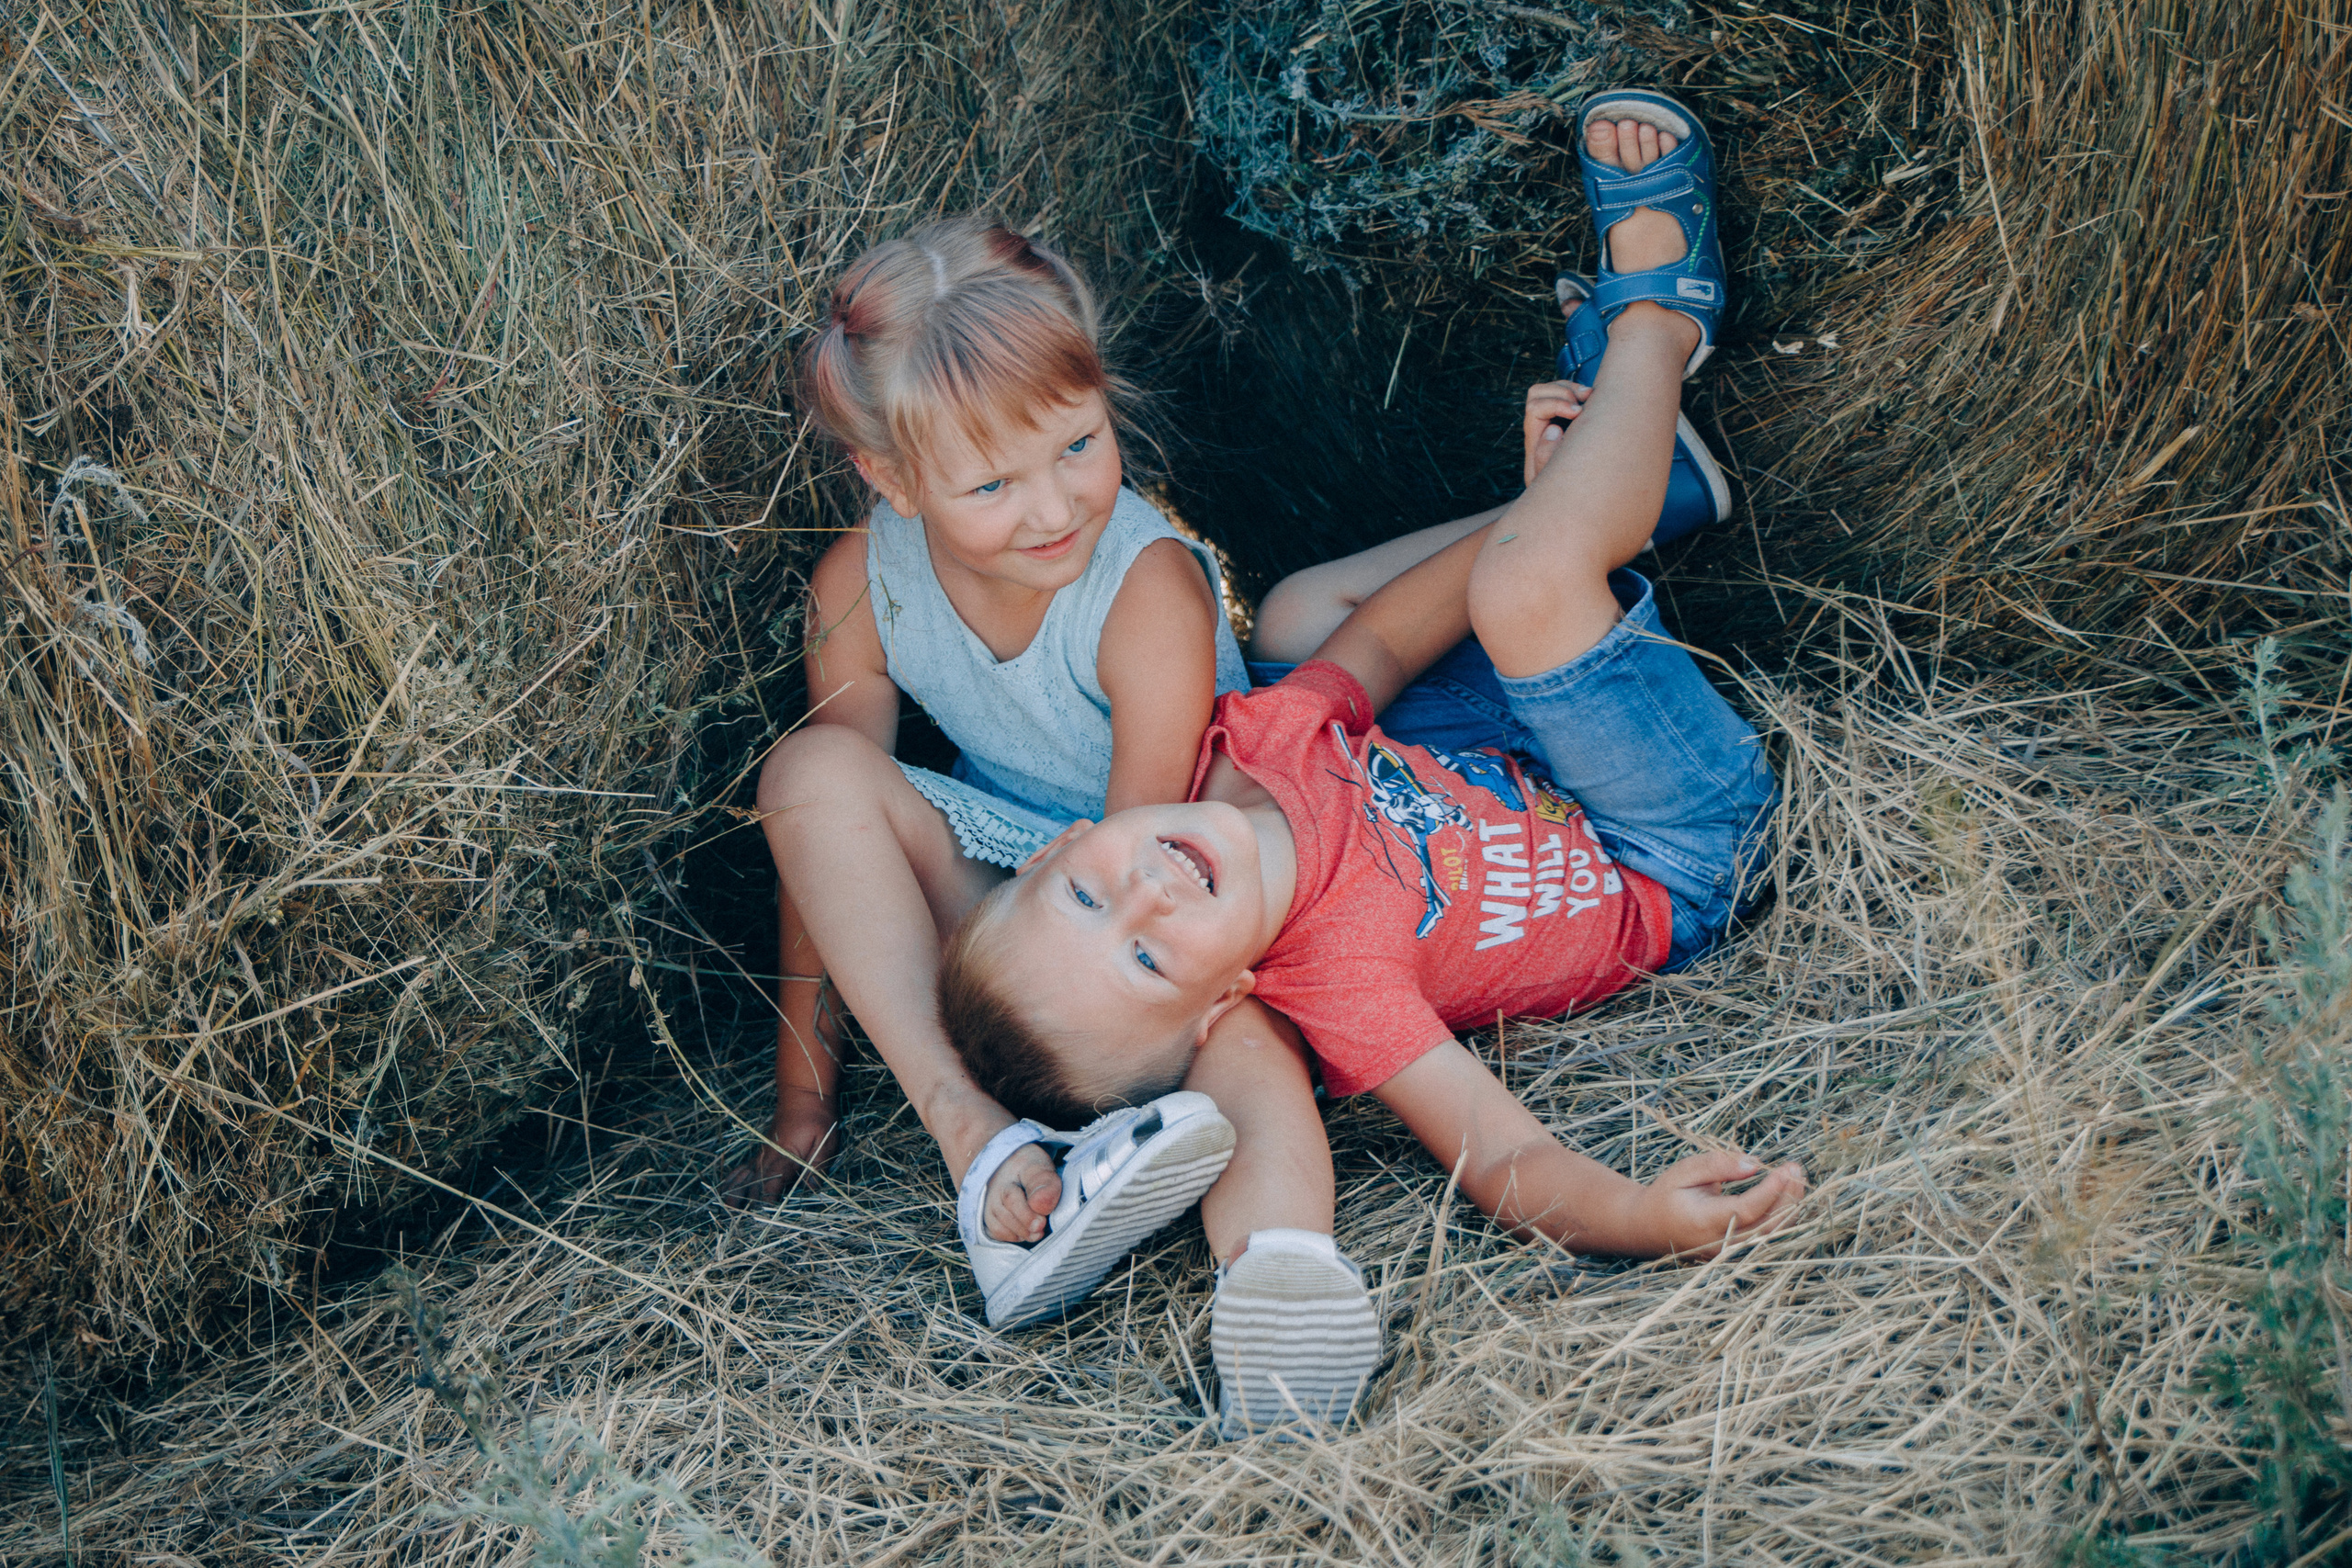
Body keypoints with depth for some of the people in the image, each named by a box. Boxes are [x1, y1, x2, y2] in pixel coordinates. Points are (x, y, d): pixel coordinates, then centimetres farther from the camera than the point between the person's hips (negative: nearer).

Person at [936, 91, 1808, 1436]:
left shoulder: (1251, 746, -19)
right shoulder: (1333, 979, -35)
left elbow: (1382, 648, -2)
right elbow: (1504, 1160, -37)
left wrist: (1542, 497, -2)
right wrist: (1641, 1215, -57)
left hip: (1526, 773, 6)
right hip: (1683, 864, -6)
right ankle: (1657, 313, 5)